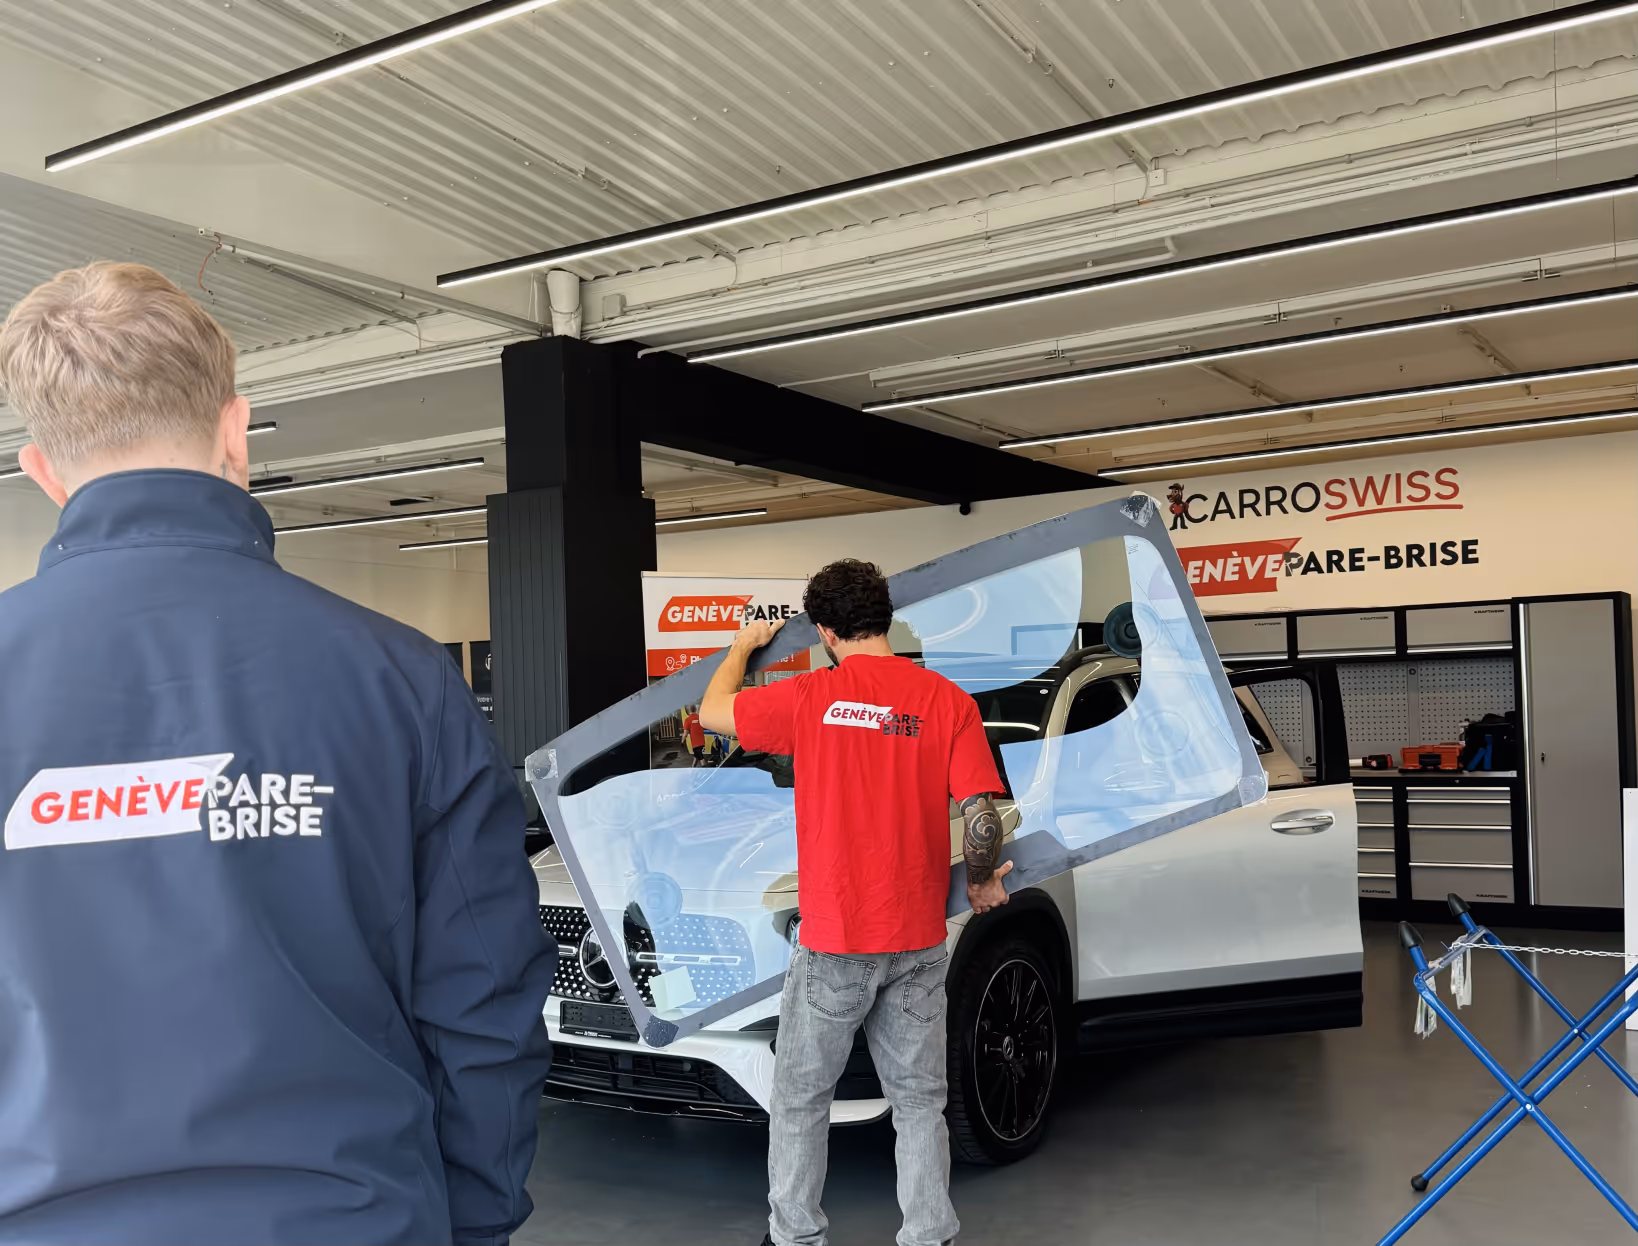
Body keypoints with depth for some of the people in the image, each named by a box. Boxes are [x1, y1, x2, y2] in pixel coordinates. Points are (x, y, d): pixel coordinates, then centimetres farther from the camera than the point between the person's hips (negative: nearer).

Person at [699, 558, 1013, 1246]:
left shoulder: (811, 697, -7)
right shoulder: (948, 700, -5)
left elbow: (713, 711, 10)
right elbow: (982, 819, -10)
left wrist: (743, 646, 27)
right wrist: (983, 880, 10)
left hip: (832, 943, -2)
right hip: (918, 941, 2)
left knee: (800, 1099, 15)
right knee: (919, 1100, 14)